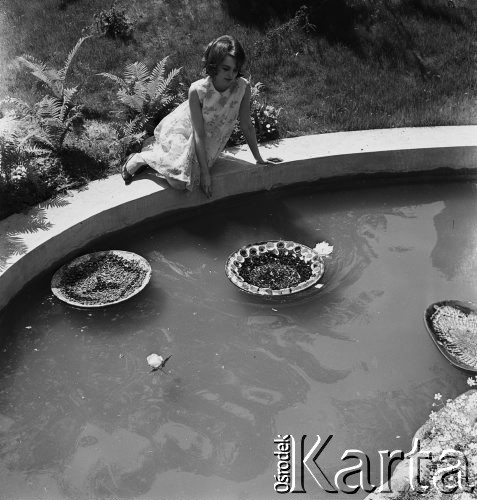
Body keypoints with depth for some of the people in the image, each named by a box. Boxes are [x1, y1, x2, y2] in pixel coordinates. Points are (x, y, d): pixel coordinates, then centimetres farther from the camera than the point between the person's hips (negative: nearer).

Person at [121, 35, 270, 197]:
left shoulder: (243, 87, -22)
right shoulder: (197, 90, -30)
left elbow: (246, 125, -9)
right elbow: (199, 134, -26)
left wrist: (258, 158, -2)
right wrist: (205, 173, -26)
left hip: (211, 137, 5)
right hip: (181, 129, -5)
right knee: (180, 181, -24)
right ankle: (139, 158, 4)